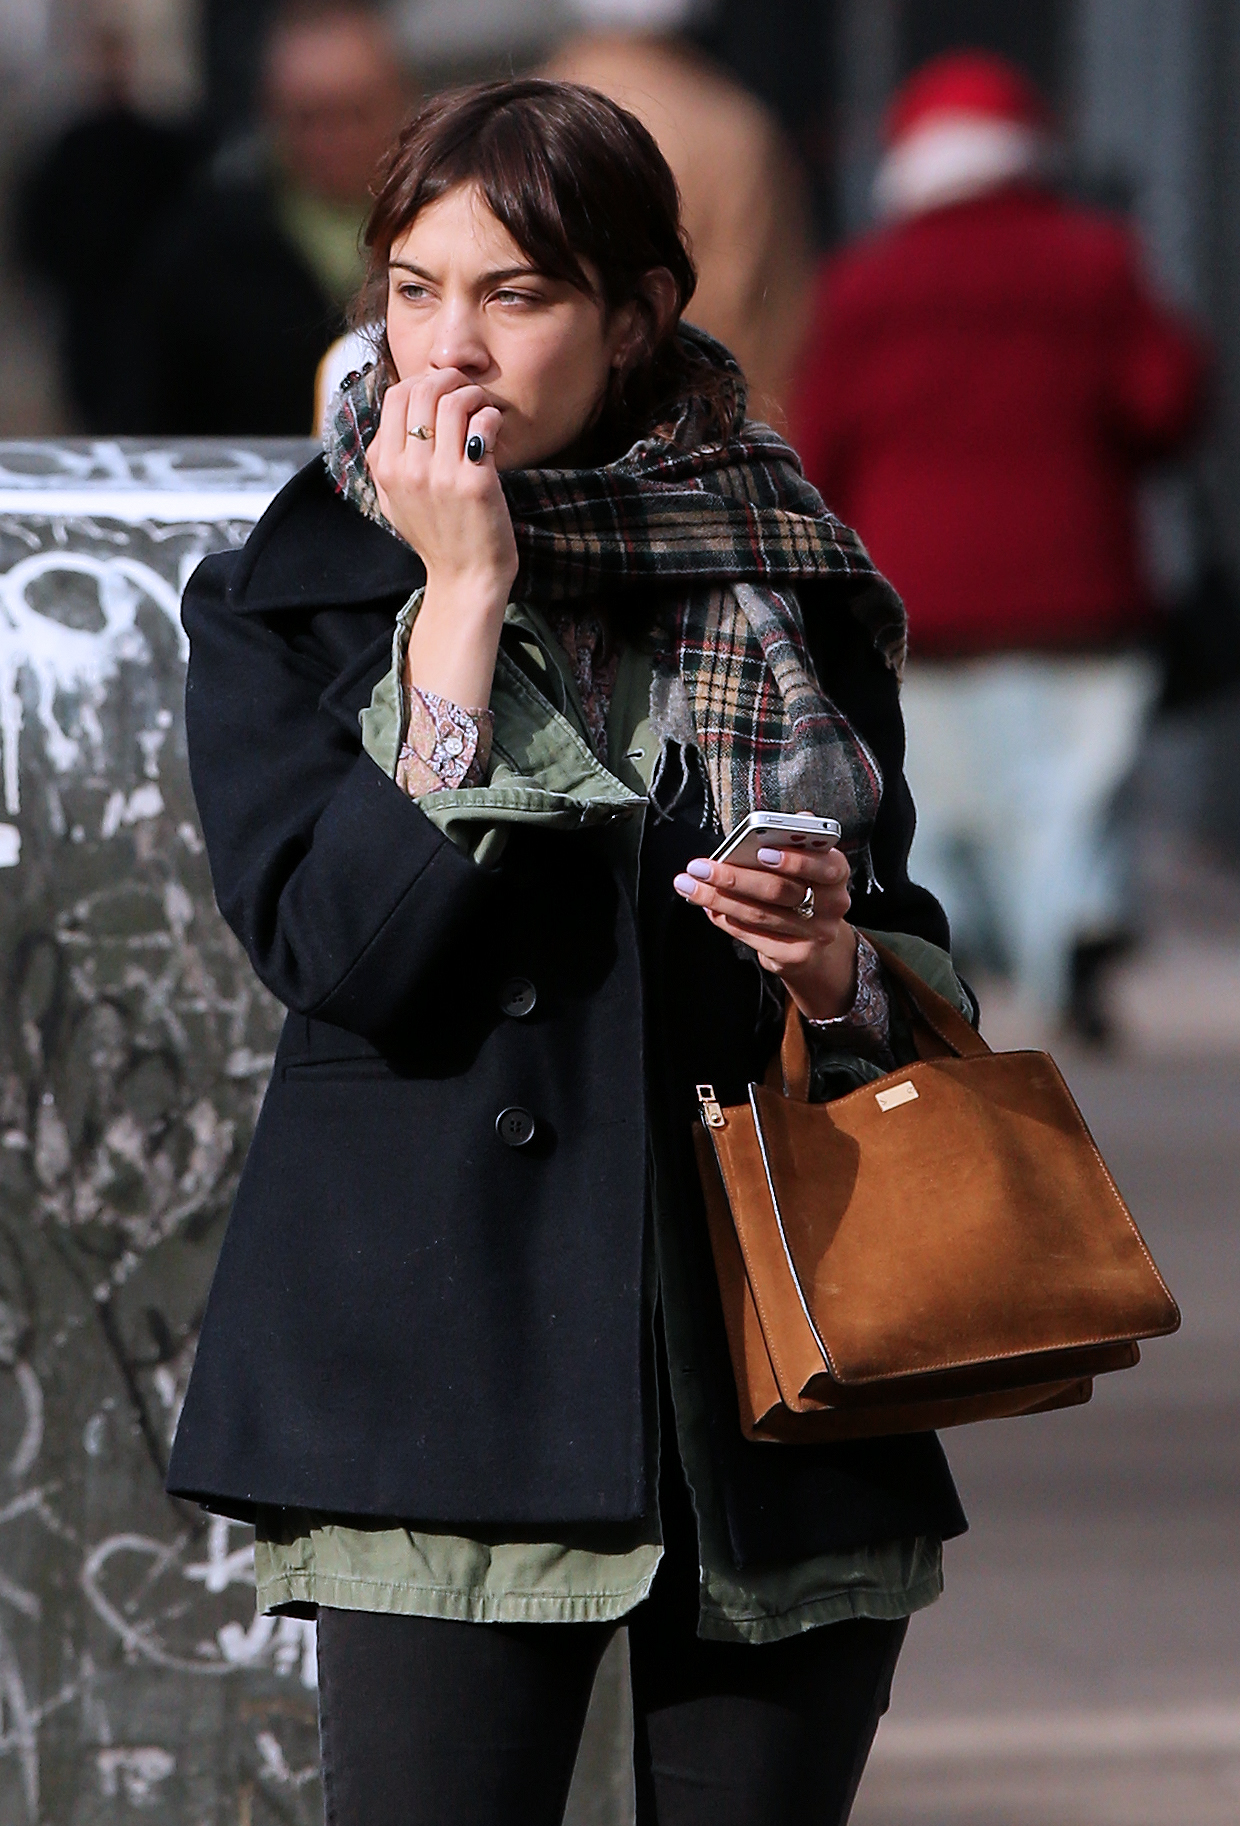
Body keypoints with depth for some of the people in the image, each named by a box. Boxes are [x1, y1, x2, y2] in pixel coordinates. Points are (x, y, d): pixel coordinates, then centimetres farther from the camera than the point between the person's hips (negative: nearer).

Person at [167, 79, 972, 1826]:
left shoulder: (796, 586, 9)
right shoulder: (286, 606, 4)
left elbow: (919, 966, 18)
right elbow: (348, 953, -12)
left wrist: (839, 969, -5)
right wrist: (461, 600, -11)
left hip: (777, 1391, 2)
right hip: (446, 1381, -2)